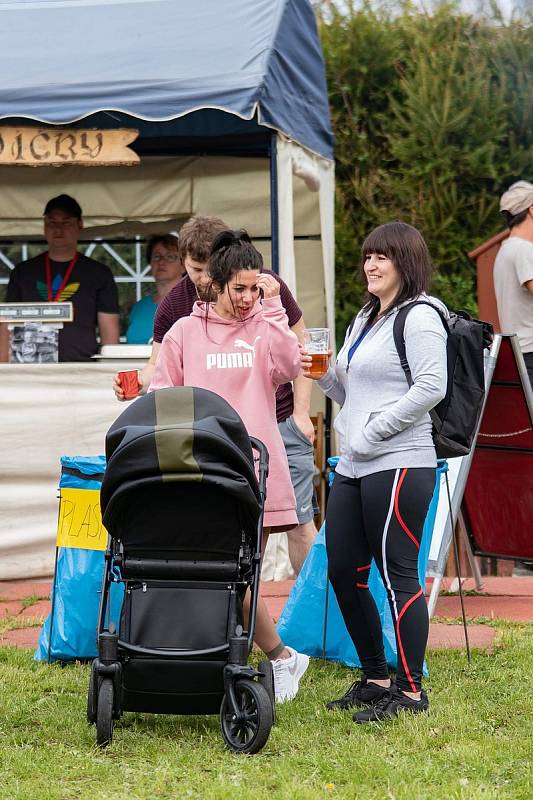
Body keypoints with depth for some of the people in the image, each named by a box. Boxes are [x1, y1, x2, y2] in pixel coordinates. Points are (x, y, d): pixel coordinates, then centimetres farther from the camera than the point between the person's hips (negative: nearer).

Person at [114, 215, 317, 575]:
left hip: (280, 424, -1)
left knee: (299, 525, 1)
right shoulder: (174, 305, -2)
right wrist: (138, 381, -23)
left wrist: (301, 413, -2)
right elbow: (160, 366, 1)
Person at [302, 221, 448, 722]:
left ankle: (410, 689, 3)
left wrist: (373, 432, -17)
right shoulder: (365, 320, 20)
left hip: (398, 466, -10)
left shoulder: (419, 317, -8)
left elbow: (431, 387, -19)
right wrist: (322, 375, 9)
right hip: (353, 468, 10)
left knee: (396, 575, -5)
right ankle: (375, 680, 23)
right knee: (343, 573, 11)